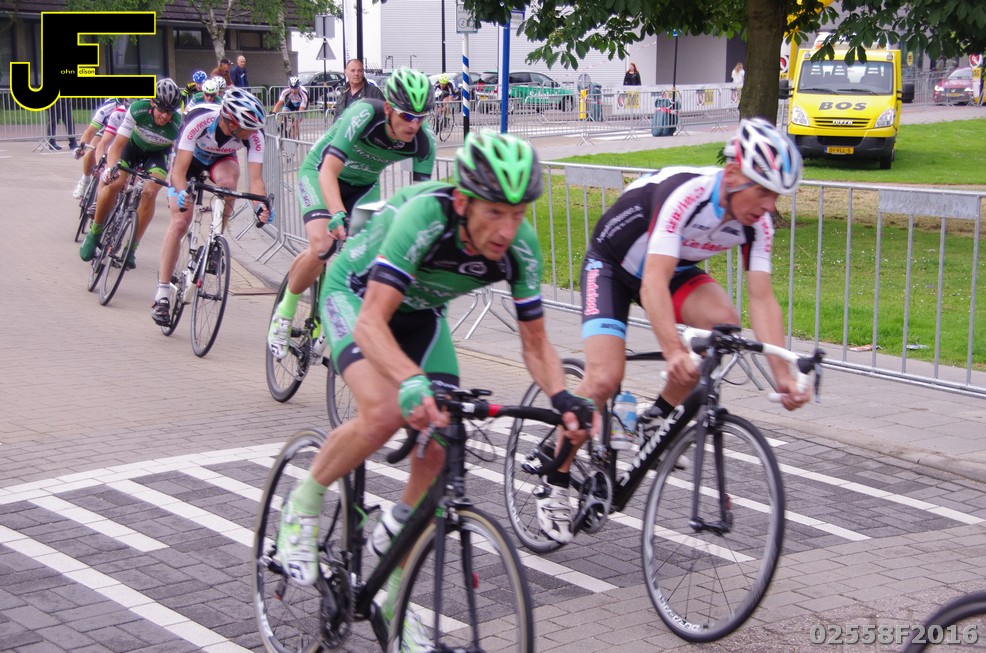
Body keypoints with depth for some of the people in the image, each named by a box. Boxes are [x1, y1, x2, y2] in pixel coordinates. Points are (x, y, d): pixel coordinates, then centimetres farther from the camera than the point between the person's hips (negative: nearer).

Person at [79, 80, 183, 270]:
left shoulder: (178, 124, -34)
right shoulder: (137, 110, -33)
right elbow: (117, 146, -29)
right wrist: (110, 168, -46)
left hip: (157, 154, 0)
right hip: (133, 146, 0)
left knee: (150, 193, -23)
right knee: (113, 184, -22)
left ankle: (132, 248, -8)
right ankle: (94, 233, 2)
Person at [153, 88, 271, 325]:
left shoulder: (253, 135, -33)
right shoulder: (199, 122, -39)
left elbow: (255, 178, -36)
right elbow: (179, 171, -37)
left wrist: (260, 206, -54)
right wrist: (181, 193, -57)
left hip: (221, 159, 2)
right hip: (191, 157, -1)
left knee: (228, 179, -36)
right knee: (180, 222, -14)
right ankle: (162, 296, -7)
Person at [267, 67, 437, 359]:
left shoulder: (424, 140, -22)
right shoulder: (365, 114, -35)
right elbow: (329, 171, -39)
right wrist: (338, 215, -54)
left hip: (364, 185, 5)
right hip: (319, 173, -4)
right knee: (322, 246, -25)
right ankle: (285, 311, -1)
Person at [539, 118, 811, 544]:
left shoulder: (756, 223, -18)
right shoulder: (684, 195, -37)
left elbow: (762, 298, -20)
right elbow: (653, 283, -45)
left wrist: (782, 374, -31)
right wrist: (673, 351, -59)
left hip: (675, 268, 6)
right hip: (611, 265, -5)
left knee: (724, 324, -24)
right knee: (605, 378, -22)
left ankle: (655, 421, -5)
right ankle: (553, 485, -4)